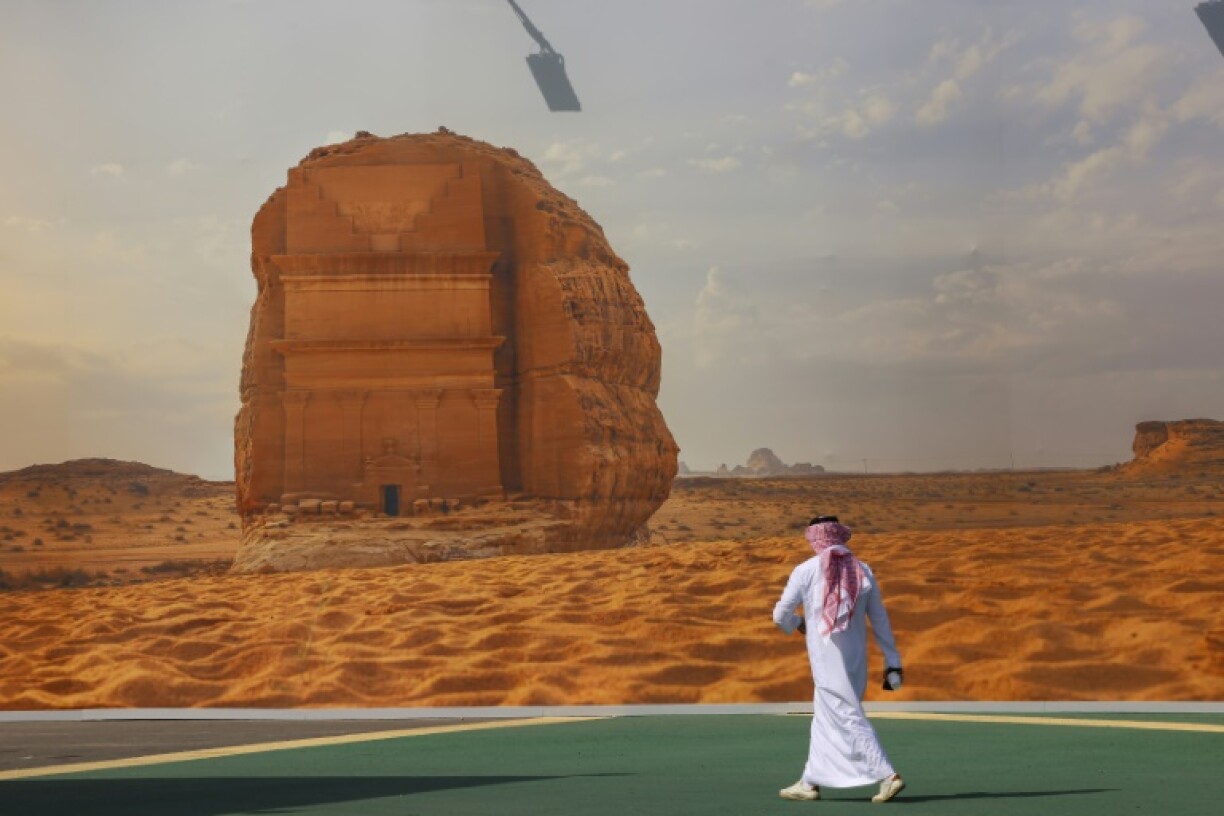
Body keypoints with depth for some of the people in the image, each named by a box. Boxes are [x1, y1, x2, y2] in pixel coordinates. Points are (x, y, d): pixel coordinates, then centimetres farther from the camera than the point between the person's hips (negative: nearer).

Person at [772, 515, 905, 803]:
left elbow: (781, 615, 0)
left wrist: (797, 624, 22)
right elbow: (881, 622, 7)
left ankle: (887, 776, -14)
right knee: (824, 718, 17)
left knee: (849, 719, -4)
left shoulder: (807, 571, -5)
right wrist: (892, 663, 11)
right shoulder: (863, 571, 6)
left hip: (826, 658, -5)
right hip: (856, 658, 5)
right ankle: (810, 782, 21)